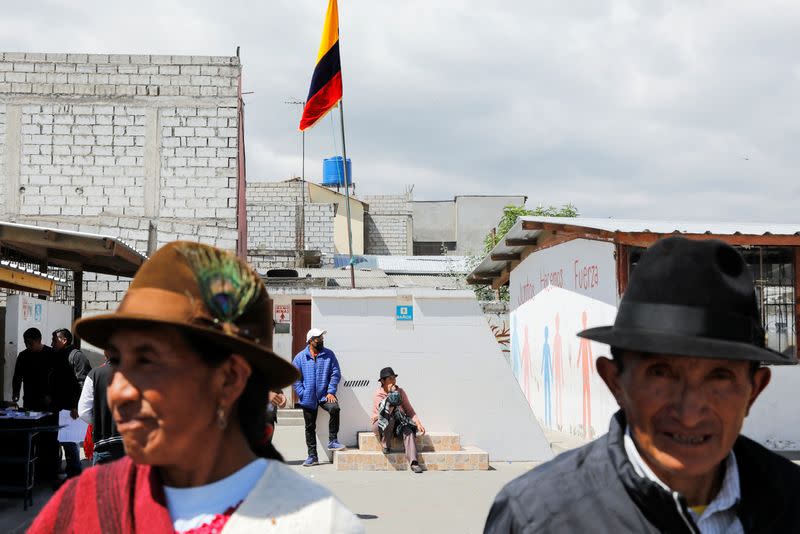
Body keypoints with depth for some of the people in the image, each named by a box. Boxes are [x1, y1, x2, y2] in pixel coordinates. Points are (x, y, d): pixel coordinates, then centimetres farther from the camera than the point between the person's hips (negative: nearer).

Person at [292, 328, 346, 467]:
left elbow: (335, 373, 0)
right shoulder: (300, 357, 2)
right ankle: (312, 456, 18)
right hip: (308, 398, 1)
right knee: (310, 427, 6)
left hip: (325, 395, -1)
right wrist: (302, 394, -9)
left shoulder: (329, 355, 3)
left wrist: (331, 392, -10)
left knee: (334, 408, -30)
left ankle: (332, 441, -16)